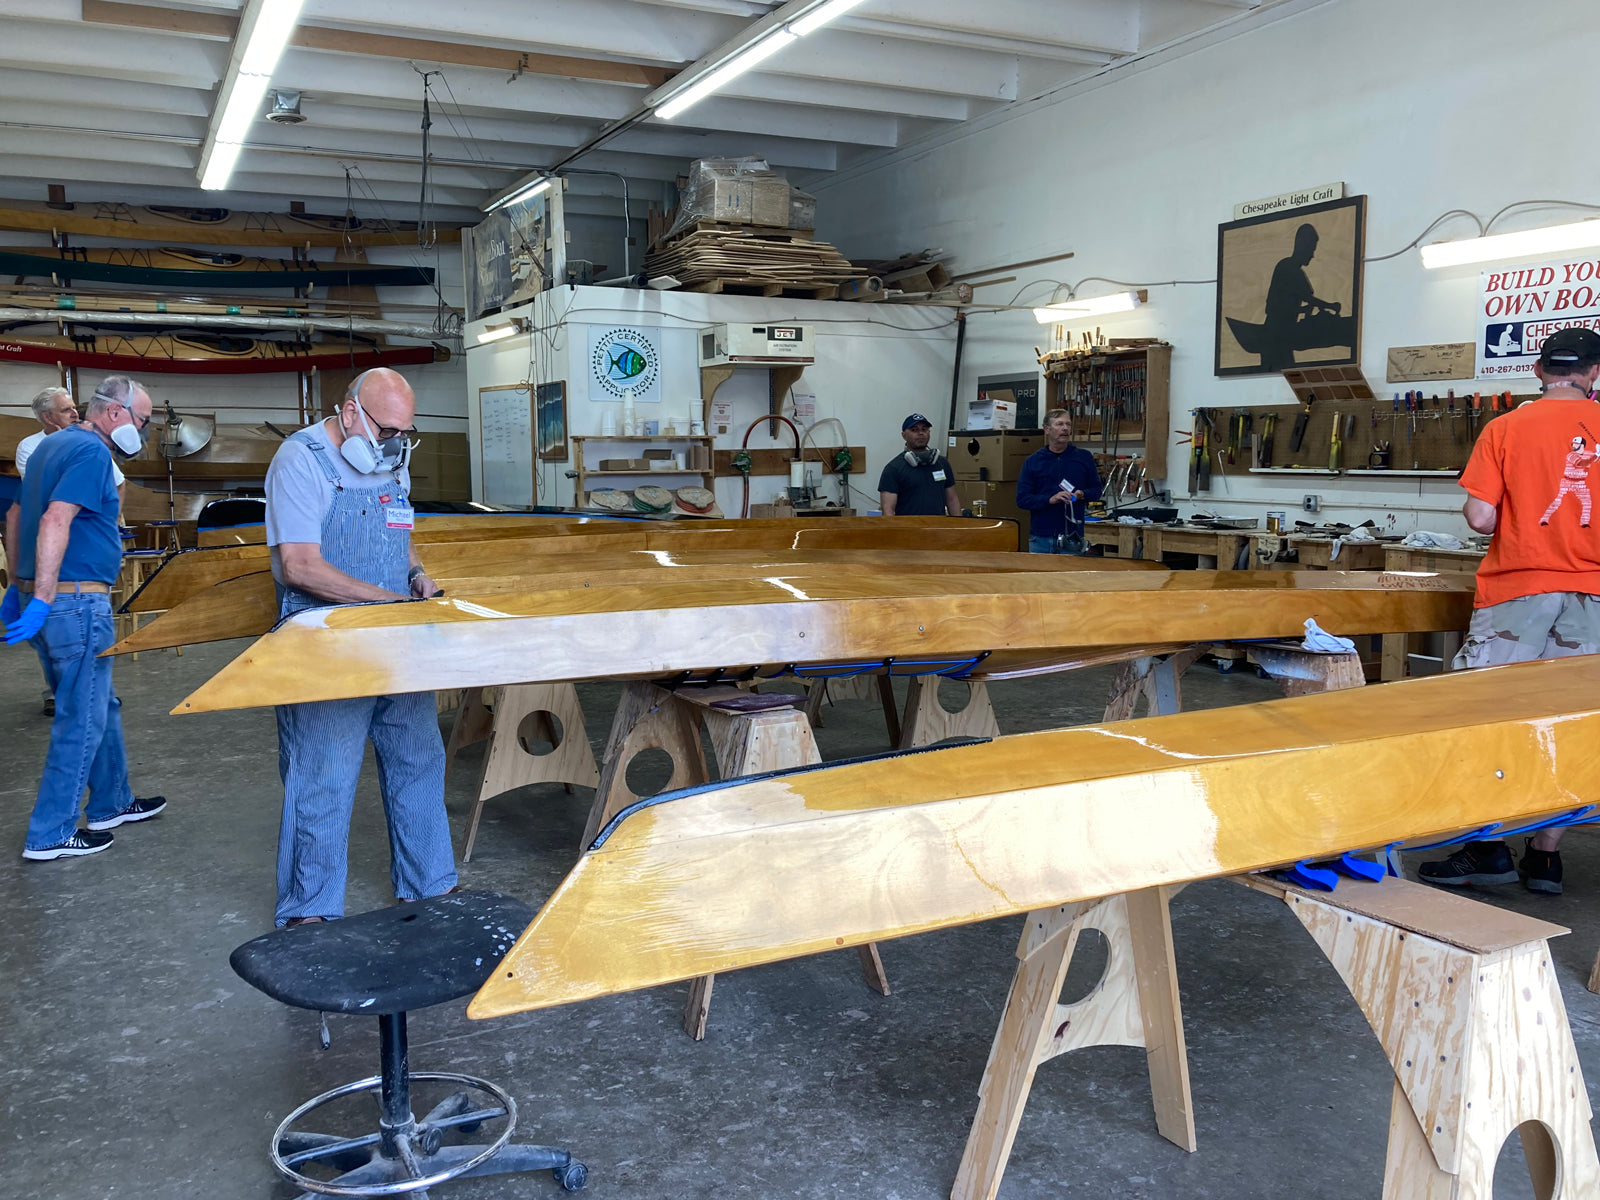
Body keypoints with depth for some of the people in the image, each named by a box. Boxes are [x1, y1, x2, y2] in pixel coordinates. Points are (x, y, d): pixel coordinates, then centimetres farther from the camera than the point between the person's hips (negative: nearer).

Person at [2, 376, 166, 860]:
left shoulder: (53, 445, 16)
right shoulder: (91, 452, -15)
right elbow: (55, 522, -26)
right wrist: (41, 600, -28)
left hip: (48, 600, 10)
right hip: (76, 602, -10)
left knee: (101, 706, 21)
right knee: (82, 721, 0)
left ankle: (113, 803, 33)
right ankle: (50, 836, 8)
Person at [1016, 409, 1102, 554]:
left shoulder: (1084, 457, 6)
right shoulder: (1033, 462, 3)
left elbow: (1096, 490, 12)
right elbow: (1022, 499, -2)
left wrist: (1082, 494, -10)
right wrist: (1050, 499, -17)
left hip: (1072, 540, 0)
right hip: (1041, 538, 0)